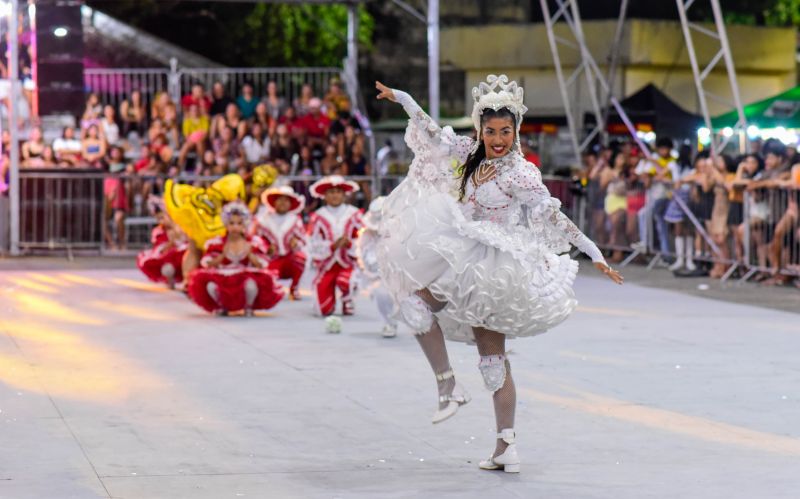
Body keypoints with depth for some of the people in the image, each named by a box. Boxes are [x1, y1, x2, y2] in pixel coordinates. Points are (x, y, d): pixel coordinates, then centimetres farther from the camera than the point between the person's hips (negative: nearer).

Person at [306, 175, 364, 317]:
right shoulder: (318, 217, -1)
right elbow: (314, 246, -7)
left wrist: (349, 244, -23)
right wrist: (333, 246, -20)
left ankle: (347, 299, 2)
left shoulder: (354, 214, 0)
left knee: (344, 280, -35)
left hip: (348, 263, 0)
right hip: (326, 265, 0)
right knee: (325, 310, -7)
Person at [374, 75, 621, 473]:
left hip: (491, 269, -8)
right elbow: (435, 134, 14)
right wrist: (400, 98, 15)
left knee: (416, 298, -15)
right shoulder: (473, 154, 7)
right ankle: (506, 448, 10)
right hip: (471, 269, 8)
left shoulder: (520, 173, -11)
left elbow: (554, 217, -11)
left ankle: (448, 386, -7)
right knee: (493, 359, 8)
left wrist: (594, 254, -13)